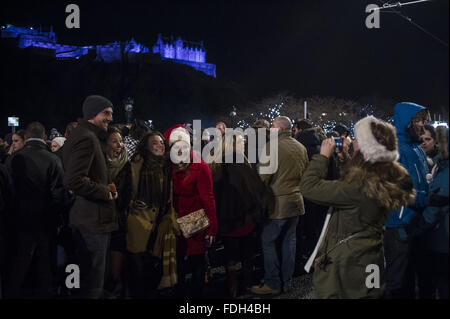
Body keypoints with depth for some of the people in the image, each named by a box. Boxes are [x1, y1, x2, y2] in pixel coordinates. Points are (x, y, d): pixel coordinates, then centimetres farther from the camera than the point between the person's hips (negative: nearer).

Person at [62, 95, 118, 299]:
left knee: (88, 277, 18)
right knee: (93, 284, -3)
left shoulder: (90, 136, 18)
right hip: (93, 220, -11)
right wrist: (105, 193, -15)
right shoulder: (87, 138, -16)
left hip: (88, 219, 11)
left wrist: (106, 188, 11)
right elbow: (73, 181, -27)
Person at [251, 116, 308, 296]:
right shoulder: (301, 148, 8)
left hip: (279, 202, -7)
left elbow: (263, 176, -15)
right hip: (296, 200, 7)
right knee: (289, 241, 13)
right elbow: (306, 174, 17)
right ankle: (287, 282, 22)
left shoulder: (272, 146, -14)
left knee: (267, 242, 2)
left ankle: (273, 284, 5)